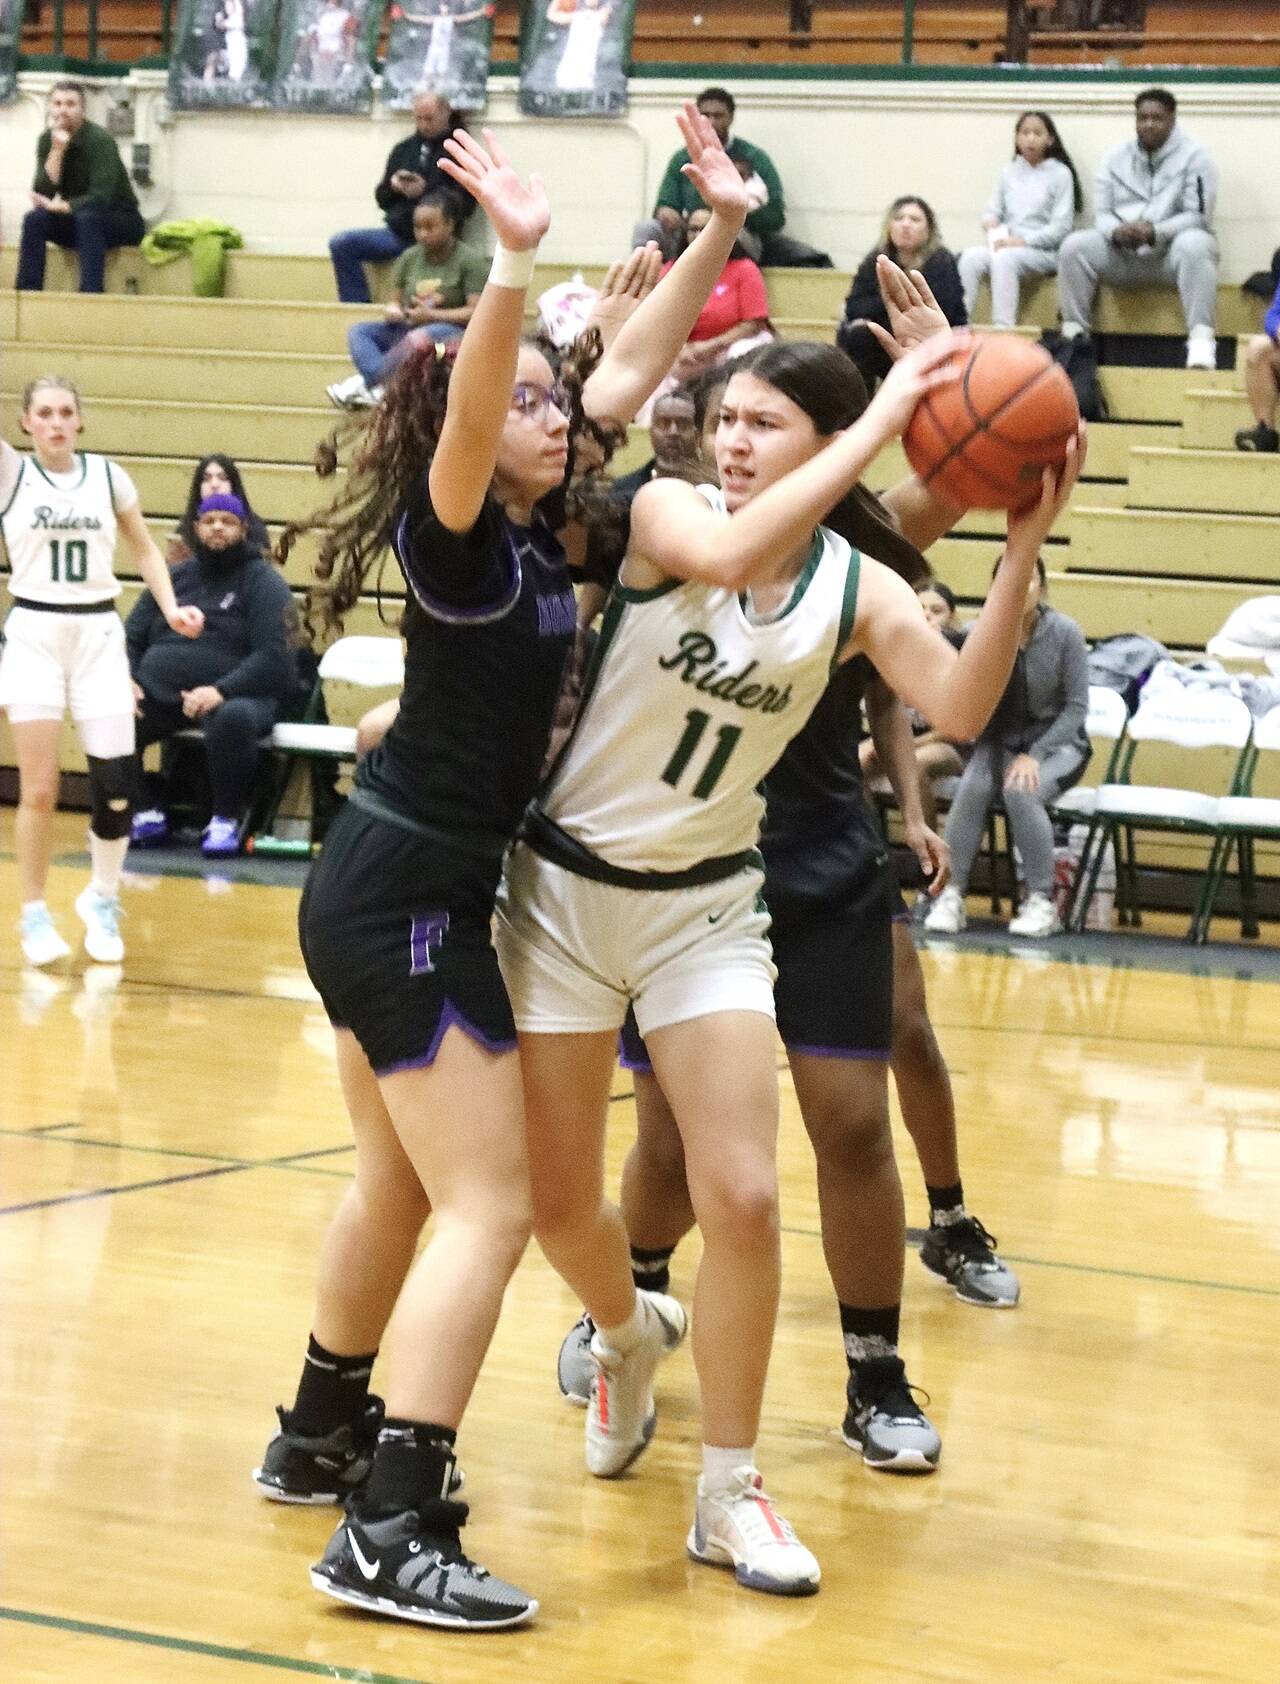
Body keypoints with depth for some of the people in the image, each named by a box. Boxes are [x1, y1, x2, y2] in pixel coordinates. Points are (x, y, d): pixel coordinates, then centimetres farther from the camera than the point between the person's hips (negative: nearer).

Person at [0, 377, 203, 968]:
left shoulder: (108, 475, 5)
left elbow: (143, 548, 15)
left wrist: (170, 607, 1)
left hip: (99, 635, 2)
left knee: (117, 785, -2)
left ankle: (102, 899, 22)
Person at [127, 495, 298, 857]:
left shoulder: (264, 581, 3)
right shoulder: (174, 578, 18)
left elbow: (274, 655, -10)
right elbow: (132, 637, 19)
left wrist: (222, 690, -24)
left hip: (234, 695, -4)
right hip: (158, 692, 4)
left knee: (233, 719, -39)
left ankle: (225, 819, -16)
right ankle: (146, 810, 0)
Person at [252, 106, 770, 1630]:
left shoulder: (538, 527, 6)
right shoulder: (456, 535, -16)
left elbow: (629, 367, 13)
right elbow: (464, 417, -38)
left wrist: (719, 227, 8)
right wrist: (516, 267, -50)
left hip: (388, 890, 10)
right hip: (408, 893, -10)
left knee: (404, 1185, 22)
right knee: (488, 1206, -12)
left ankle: (321, 1437, 37)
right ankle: (390, 1534, -15)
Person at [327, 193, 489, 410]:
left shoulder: (471, 260, -5)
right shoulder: (410, 258, 11)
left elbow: (478, 312, -11)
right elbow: (395, 301, 16)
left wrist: (432, 315, -19)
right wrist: (392, 311, -9)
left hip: (453, 331, -6)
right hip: (407, 329, 6)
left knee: (418, 338, -38)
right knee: (357, 330, -14)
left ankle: (363, 383, -29)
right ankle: (381, 389, -38)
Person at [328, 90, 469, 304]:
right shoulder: (403, 149, 17)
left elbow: (464, 204, -11)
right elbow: (382, 198, 19)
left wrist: (426, 191, -23)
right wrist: (392, 187, -4)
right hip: (398, 233, 6)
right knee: (341, 244, -11)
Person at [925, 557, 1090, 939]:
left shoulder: (1064, 633, -11)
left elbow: (1077, 706, -9)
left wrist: (1035, 755, -18)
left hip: (1056, 740, -2)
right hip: (1000, 739, 2)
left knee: (1020, 791, -33)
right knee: (972, 788, -30)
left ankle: (1041, 901, -23)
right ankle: (951, 895, -27)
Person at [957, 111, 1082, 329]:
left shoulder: (1060, 174, 1)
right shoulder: (1009, 172, 15)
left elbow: (1061, 227, -5)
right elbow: (993, 211, 17)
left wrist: (1023, 241, -15)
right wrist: (991, 222, -8)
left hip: (1044, 252, -4)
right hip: (1008, 244, 4)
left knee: (1004, 258, -36)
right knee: (970, 257, -26)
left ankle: (1003, 329, -42)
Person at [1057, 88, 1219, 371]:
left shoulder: (1193, 156, -2)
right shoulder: (1116, 158, 11)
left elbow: (1198, 215, -10)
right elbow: (1102, 212, 7)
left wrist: (1154, 232, -26)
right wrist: (1117, 232, -18)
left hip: (1170, 250, -3)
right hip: (1123, 257, 4)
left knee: (1194, 245, -37)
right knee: (1074, 246, -20)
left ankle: (1201, 339, -41)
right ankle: (1073, 333, -16)